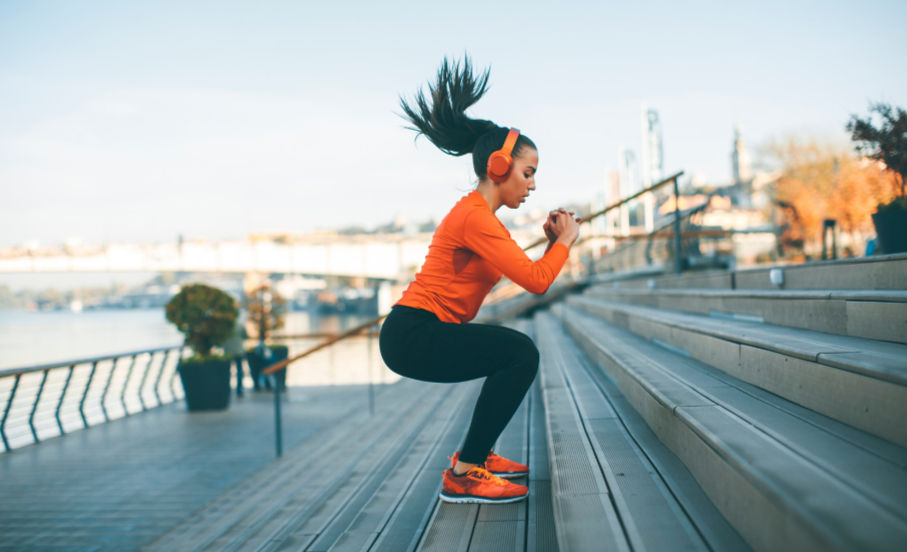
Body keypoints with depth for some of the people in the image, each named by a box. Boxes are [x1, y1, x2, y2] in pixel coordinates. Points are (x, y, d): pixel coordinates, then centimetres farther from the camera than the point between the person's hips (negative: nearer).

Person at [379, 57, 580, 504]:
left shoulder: (480, 215, 16)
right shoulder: (474, 217, -17)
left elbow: (527, 274, 19)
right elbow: (536, 281, -21)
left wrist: (552, 242, 6)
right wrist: (565, 240, -5)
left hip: (423, 331, 11)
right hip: (411, 336, -11)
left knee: (517, 354, 22)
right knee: (520, 353, -21)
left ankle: (476, 454, 25)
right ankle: (463, 475, -16)